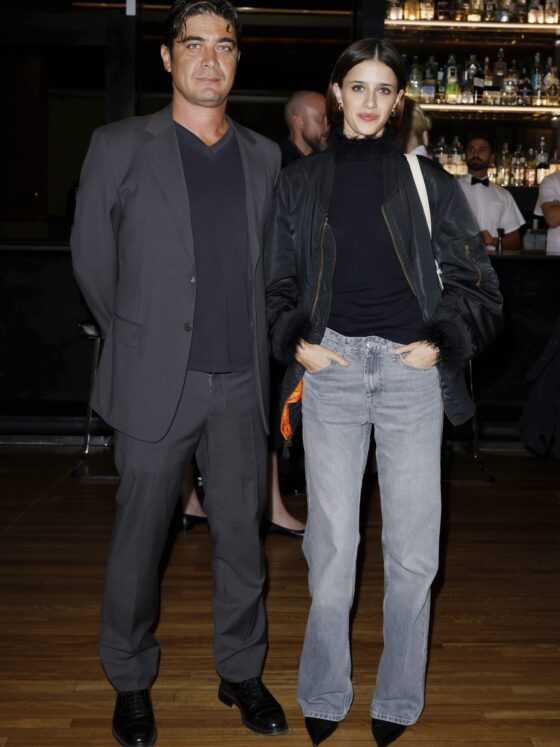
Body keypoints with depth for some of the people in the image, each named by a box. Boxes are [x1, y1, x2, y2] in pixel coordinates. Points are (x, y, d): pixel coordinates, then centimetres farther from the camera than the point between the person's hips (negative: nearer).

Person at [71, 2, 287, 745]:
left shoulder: (264, 157, 10)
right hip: (158, 383, -2)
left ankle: (242, 672, 28)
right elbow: (92, 262, 6)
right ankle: (131, 682, 26)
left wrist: (250, 346, 11)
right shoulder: (119, 147, 0)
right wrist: (139, 338, 11)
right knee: (139, 539, 7)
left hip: (241, 384, 3)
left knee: (242, 537, 11)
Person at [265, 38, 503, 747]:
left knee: (412, 550, 3)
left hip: (411, 370, 0)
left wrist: (441, 343, -4)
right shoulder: (300, 183, 12)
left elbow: (476, 284, 10)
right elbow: (276, 284, 15)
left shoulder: (428, 181, 9)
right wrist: (296, 343, -1)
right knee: (332, 545, 1)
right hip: (331, 370, 0)